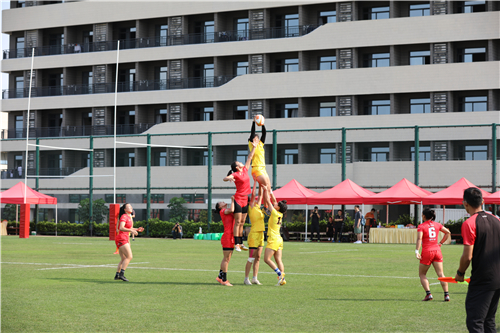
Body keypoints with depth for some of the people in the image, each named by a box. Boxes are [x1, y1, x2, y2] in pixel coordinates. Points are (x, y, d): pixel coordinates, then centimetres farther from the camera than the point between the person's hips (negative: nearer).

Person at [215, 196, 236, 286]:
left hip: (231, 238, 9)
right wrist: (232, 200, -8)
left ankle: (220, 277, 20)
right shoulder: (222, 211, -4)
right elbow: (231, 209, -22)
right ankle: (224, 280, -6)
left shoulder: (227, 211, 21)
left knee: (227, 259, 12)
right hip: (227, 237, -9)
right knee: (226, 259, -7)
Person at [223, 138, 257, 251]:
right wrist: (229, 178, -46)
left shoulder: (245, 170, 9)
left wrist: (254, 147, 19)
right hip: (238, 199, -7)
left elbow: (250, 157, 17)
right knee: (237, 222, -8)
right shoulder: (235, 174, -10)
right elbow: (225, 178, -25)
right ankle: (236, 244, -9)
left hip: (245, 199, 7)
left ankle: (241, 243, 13)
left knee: (242, 223, 10)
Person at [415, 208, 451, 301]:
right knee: (441, 274, 2)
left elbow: (419, 238, -17)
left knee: (422, 274, 9)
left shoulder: (421, 226, -5)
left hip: (427, 252, -4)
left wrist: (417, 251, -22)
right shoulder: (437, 225, 10)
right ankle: (446, 295, -5)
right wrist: (441, 243, 17)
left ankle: (428, 294, -5)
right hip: (437, 250, 4)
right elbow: (447, 232, 16)